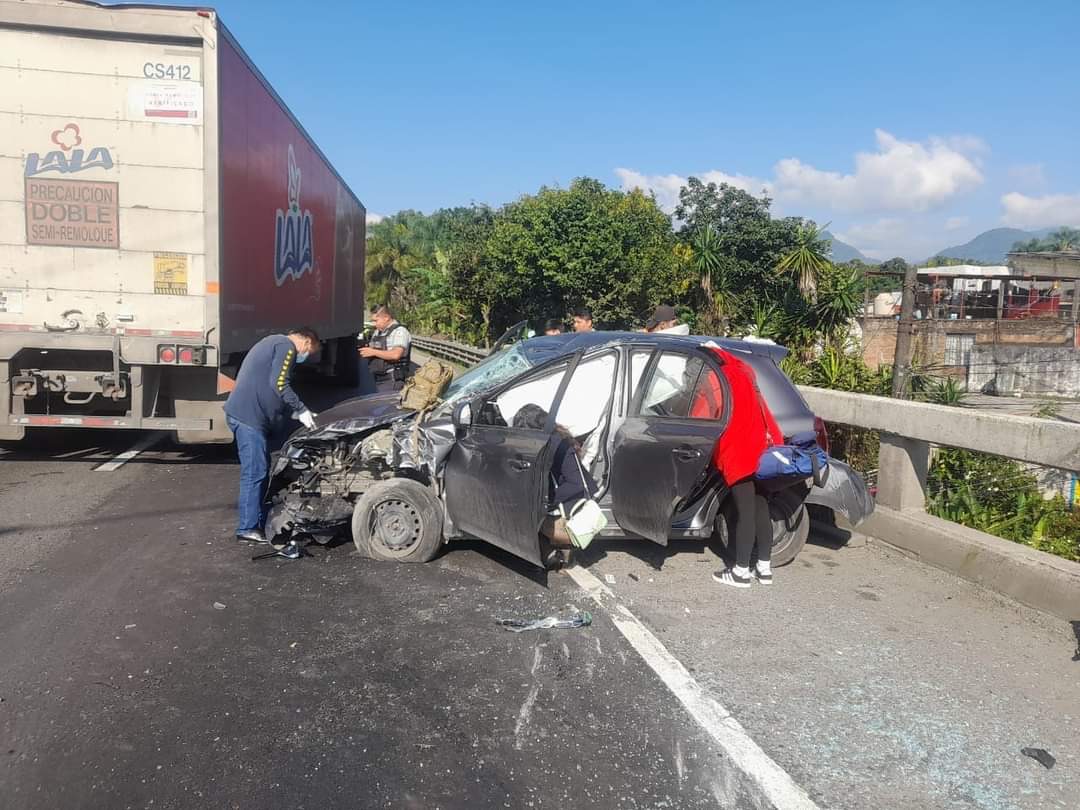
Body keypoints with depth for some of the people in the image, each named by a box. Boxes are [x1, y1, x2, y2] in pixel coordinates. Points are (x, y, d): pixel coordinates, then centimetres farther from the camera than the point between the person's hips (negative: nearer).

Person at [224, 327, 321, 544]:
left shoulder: (272, 343, 26)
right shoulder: (286, 347, -6)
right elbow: (279, 384, -17)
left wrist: (295, 412, 22)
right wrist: (302, 410, -10)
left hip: (245, 414, 11)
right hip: (249, 417, -11)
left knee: (259, 471, 15)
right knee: (254, 473, -7)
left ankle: (261, 522, 22)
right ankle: (248, 528, -3)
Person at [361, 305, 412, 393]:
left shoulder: (399, 331, -10)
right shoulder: (377, 332, 18)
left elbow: (396, 354, -24)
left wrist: (373, 352, -20)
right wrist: (365, 351, 1)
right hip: (379, 380, 9)